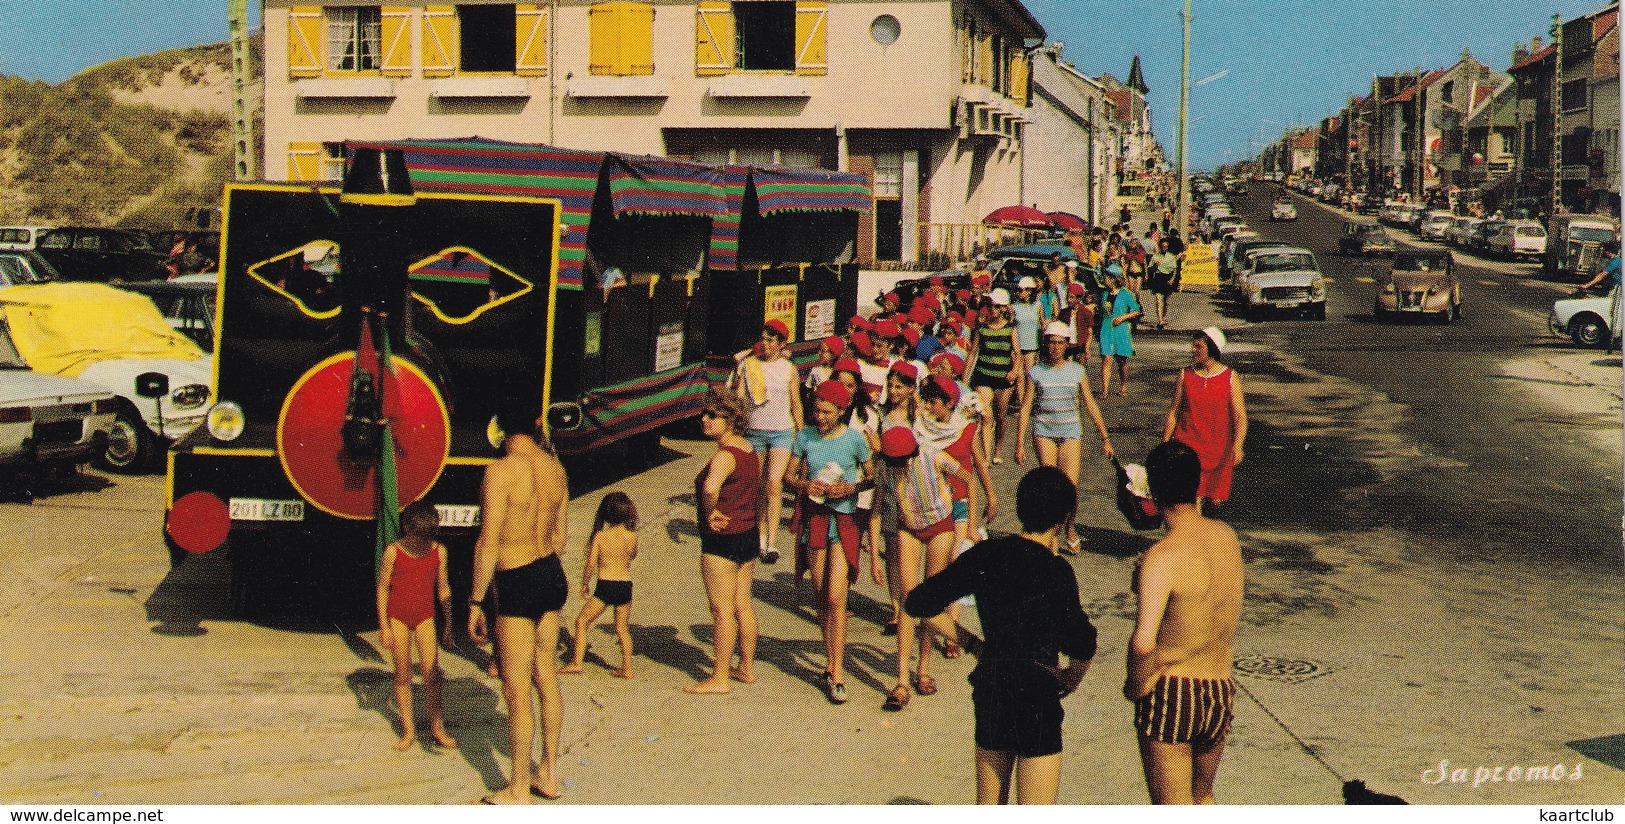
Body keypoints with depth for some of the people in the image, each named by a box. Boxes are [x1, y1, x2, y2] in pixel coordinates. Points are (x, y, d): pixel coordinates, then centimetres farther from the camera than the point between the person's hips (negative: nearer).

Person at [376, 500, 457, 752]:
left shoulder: (438, 551, -3)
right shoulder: (393, 552, -10)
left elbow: (443, 588, 6)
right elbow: (382, 588, -3)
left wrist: (448, 625, 9)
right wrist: (384, 626, -5)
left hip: (425, 617, 1)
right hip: (398, 617, -1)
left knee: (431, 672, -7)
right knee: (403, 675, 3)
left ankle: (437, 727, 5)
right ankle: (408, 730, 11)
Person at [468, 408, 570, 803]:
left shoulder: (502, 471, -17)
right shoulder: (555, 467, 5)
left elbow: (489, 543, -18)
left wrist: (476, 602, -11)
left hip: (517, 583, -7)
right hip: (553, 576, 8)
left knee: (517, 690, 2)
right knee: (547, 677, 18)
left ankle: (518, 791, 12)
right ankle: (549, 774, 28)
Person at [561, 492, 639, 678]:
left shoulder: (600, 536, -8)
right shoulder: (632, 536, -2)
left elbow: (591, 564, -6)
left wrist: (584, 584, 9)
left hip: (605, 586, -3)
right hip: (625, 585, 3)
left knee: (582, 621, 11)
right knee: (622, 628, 16)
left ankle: (576, 663, 6)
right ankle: (627, 667, 12)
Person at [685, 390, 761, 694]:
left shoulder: (724, 456, -22)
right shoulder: (748, 449, 8)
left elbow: (710, 489, -41)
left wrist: (710, 513, -23)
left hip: (721, 541, -9)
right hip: (748, 533, 9)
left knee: (722, 610, -1)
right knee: (743, 605, 16)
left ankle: (719, 678, 6)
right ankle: (747, 668, 26)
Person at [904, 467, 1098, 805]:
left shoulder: (984, 555, 2)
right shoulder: (1055, 570, -14)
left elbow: (918, 603, 7)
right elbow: (1081, 644, -24)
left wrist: (973, 644, 10)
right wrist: (1071, 678, -3)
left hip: (988, 688, 6)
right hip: (1034, 695, -6)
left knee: (987, 810, 19)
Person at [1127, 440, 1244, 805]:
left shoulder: (1163, 557, -21)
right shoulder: (1227, 537, 0)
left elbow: (1143, 642, -32)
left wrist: (1136, 685, -13)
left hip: (1170, 695, -7)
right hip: (1221, 692, 7)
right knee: (1201, 796, 27)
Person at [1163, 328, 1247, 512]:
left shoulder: (1230, 378, -2)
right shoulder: (1185, 375, 3)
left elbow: (1240, 417, -6)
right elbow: (1174, 412, 7)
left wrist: (1237, 446, -19)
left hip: (1218, 450, 0)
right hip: (1187, 446, 0)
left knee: (1214, 500, 6)